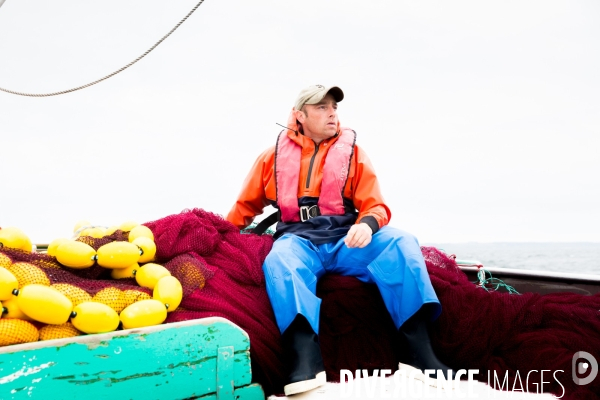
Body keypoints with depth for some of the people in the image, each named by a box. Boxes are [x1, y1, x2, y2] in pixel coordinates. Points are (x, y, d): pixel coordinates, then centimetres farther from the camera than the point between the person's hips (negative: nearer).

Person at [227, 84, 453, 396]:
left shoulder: (353, 153, 13)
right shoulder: (274, 156, 14)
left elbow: (375, 206, 6)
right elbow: (246, 205, 23)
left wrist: (368, 224, -18)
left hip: (346, 239, 1)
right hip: (299, 239, -1)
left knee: (401, 243, -26)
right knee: (279, 260, -36)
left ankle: (420, 352, -31)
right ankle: (306, 363, -49)